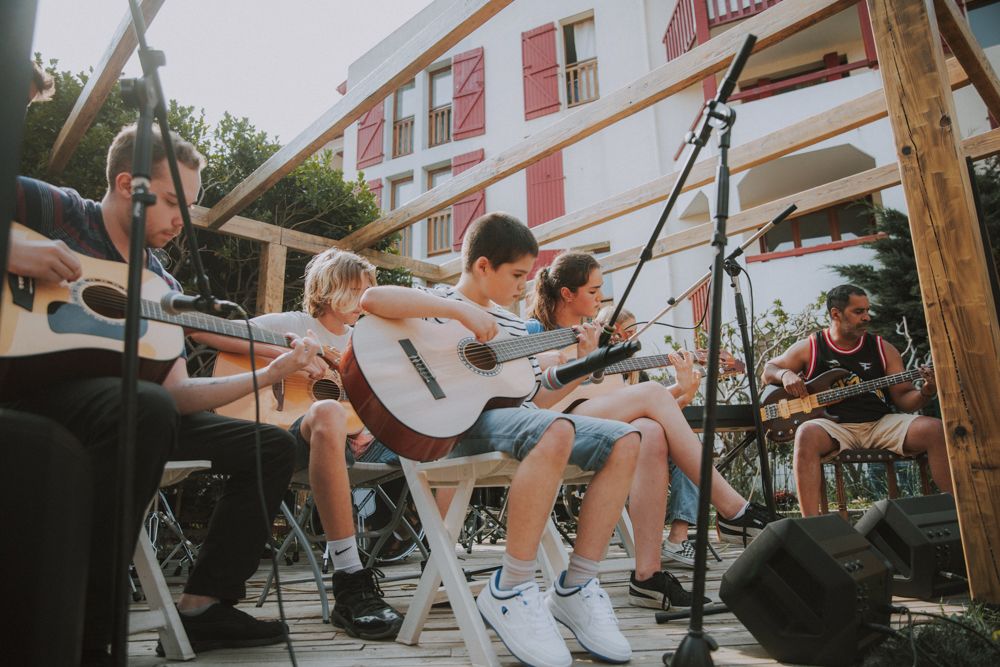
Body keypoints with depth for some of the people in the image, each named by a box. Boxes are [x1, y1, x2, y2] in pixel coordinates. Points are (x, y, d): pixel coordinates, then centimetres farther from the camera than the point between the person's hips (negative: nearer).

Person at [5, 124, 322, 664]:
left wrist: (270, 373, 1)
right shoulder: (49, 208, 3)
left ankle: (203, 606, 2)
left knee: (273, 446, 4)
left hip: (136, 412, 8)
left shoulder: (164, 289, 17)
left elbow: (177, 393, 9)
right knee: (147, 406, -40)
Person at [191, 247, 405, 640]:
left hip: (347, 443, 6)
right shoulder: (293, 325, 1)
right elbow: (202, 331, -10)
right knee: (328, 414, -43)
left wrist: (370, 429, -2)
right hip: (296, 439, -6)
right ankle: (350, 584, -41)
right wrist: (284, 356, -20)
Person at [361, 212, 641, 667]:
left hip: (514, 419, 8)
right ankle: (509, 591, -24)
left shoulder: (513, 325, 28)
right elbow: (372, 299, -15)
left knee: (625, 442, -11)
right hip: (462, 428, -7)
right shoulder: (437, 303, 7)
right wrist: (463, 309, -19)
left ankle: (573, 590, -7)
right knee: (556, 430, -38)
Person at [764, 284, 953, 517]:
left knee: (936, 430, -21)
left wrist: (925, 393, -10)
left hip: (881, 423, 3)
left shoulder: (883, 349, 13)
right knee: (806, 434, -37)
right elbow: (768, 370, 13)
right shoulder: (809, 348, 7)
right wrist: (786, 374, -9)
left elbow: (903, 398, 12)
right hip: (833, 426, -3)